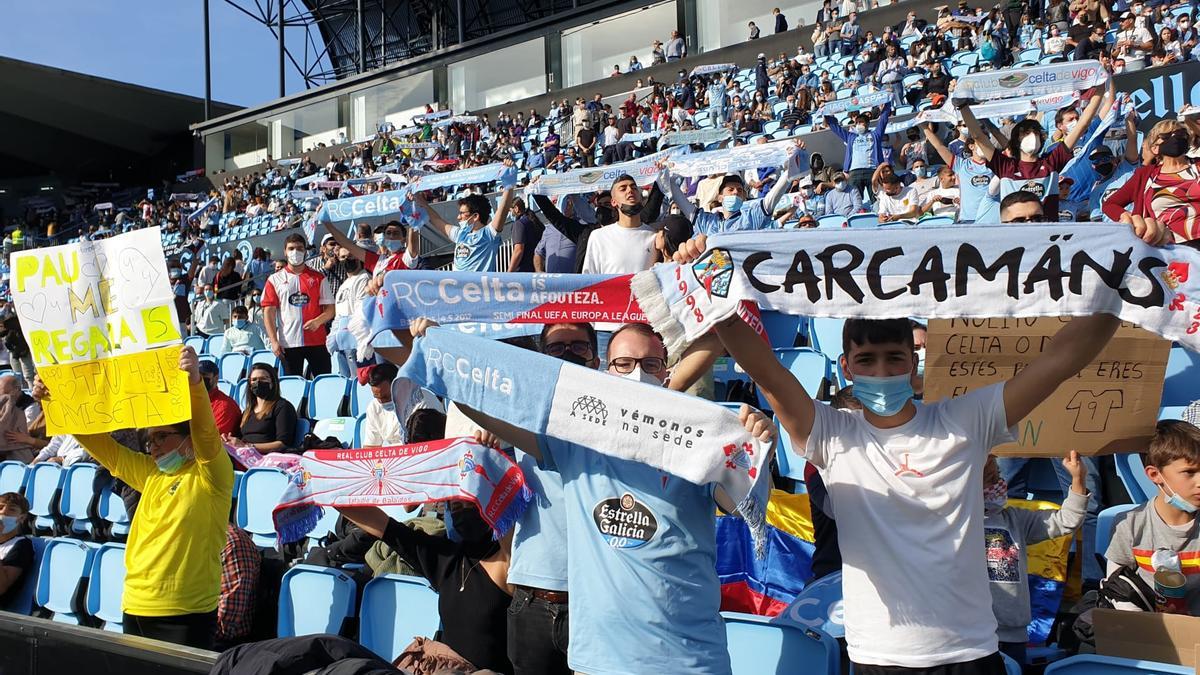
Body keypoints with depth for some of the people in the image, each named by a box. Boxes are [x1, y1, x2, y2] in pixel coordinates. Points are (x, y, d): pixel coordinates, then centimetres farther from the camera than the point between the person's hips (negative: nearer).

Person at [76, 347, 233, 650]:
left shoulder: (210, 474, -6)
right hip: (135, 607, 7)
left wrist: (195, 383, -41)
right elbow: (101, 444, 15)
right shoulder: (150, 473, 13)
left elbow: (205, 431, -24)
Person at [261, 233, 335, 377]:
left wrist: (318, 321, -15)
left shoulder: (318, 278, 9)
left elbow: (330, 309, 6)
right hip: (288, 343, 0)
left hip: (317, 342, 0)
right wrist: (273, 341, -6)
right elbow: (269, 312, 3)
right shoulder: (275, 280, 8)